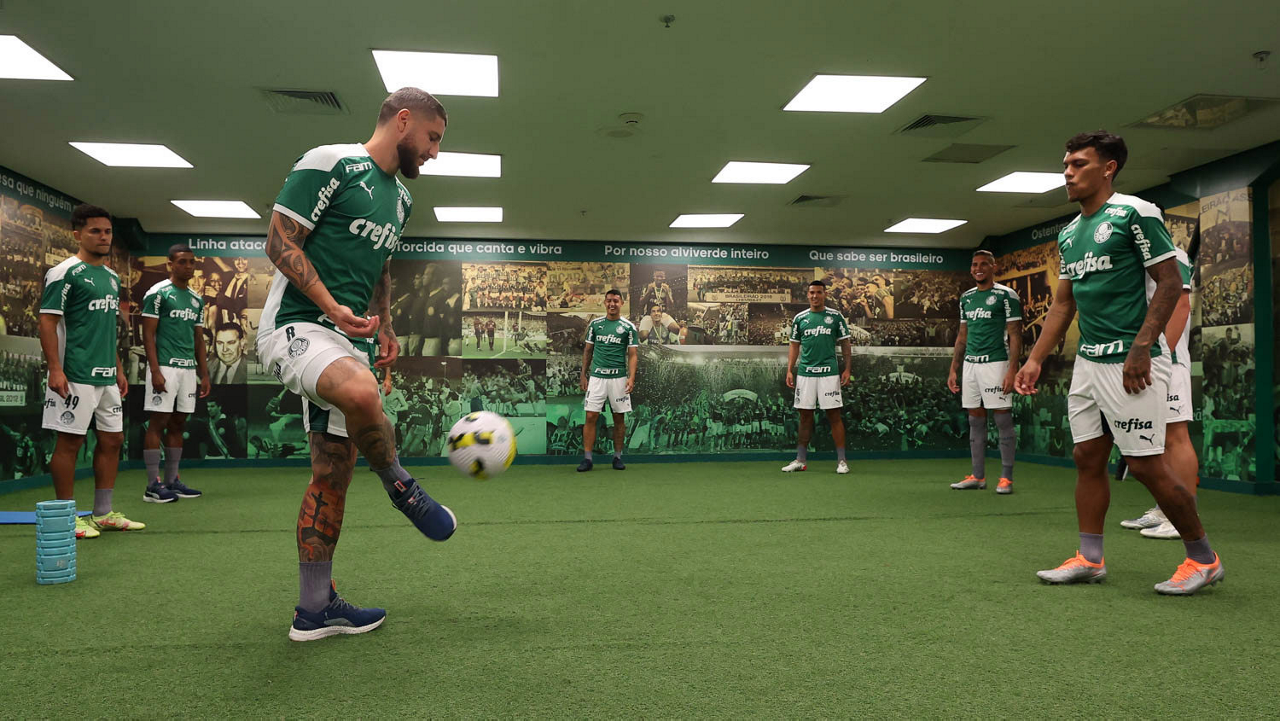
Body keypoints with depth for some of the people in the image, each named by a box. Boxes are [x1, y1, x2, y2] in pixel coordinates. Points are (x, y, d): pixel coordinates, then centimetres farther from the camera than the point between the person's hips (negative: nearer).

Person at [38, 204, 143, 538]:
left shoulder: (112, 277, 16)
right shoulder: (65, 273, -7)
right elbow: (47, 321, -11)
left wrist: (119, 369, 20)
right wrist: (55, 369, -19)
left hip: (107, 375, 8)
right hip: (76, 376, -8)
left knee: (112, 439, 9)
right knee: (70, 441, -2)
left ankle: (103, 513, 18)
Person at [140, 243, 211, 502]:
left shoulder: (196, 299, 17)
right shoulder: (158, 293, -4)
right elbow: (148, 334, -8)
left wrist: (204, 374, 13)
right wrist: (155, 371, -16)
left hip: (189, 368, 7)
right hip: (165, 366, -7)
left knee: (178, 425, 9)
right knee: (158, 423, -5)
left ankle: (172, 481, 15)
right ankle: (153, 485, -2)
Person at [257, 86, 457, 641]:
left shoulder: (400, 196, 19)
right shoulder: (330, 163, -6)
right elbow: (281, 242, -12)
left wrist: (384, 326, 13)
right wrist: (333, 308, -22)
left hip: (348, 342, 9)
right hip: (296, 325, -8)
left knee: (333, 473, 8)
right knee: (361, 393, -40)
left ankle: (315, 609, 17)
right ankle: (400, 487, -12)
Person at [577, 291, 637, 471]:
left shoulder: (629, 327, 1)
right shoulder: (595, 324, 6)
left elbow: (633, 354, -1)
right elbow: (588, 350, 13)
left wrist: (631, 377, -14)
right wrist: (583, 375, 9)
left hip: (618, 378, -1)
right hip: (596, 376, 1)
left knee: (619, 418, 5)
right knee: (591, 417, -5)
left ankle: (617, 457, 17)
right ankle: (587, 458, 0)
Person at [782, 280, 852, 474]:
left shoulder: (835, 316, 3)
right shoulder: (800, 318, 9)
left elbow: (845, 344, 6)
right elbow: (794, 346, 12)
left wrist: (847, 369, -2)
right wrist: (789, 370, 4)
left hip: (829, 373, -2)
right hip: (805, 373, 2)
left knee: (834, 415, -3)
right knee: (805, 416, 6)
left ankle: (841, 460, 3)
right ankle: (801, 460, 13)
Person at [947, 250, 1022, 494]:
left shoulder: (1006, 295, -3)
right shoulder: (966, 297, 16)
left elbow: (1015, 335, -7)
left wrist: (1012, 369, -16)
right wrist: (953, 368, 15)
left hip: (995, 363, -6)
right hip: (970, 364, 6)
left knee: (1003, 421, -4)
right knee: (975, 421, 8)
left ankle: (1006, 478, 2)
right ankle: (978, 476, 14)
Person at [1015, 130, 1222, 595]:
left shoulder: (1135, 213, -8)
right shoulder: (1068, 233, 15)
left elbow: (1170, 282, -11)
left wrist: (1141, 348, -20)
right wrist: (1035, 360, 14)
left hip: (1130, 363, -8)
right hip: (1087, 361, 8)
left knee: (1146, 465, -5)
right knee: (1087, 459, 8)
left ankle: (1203, 558, 14)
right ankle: (1089, 559, 16)